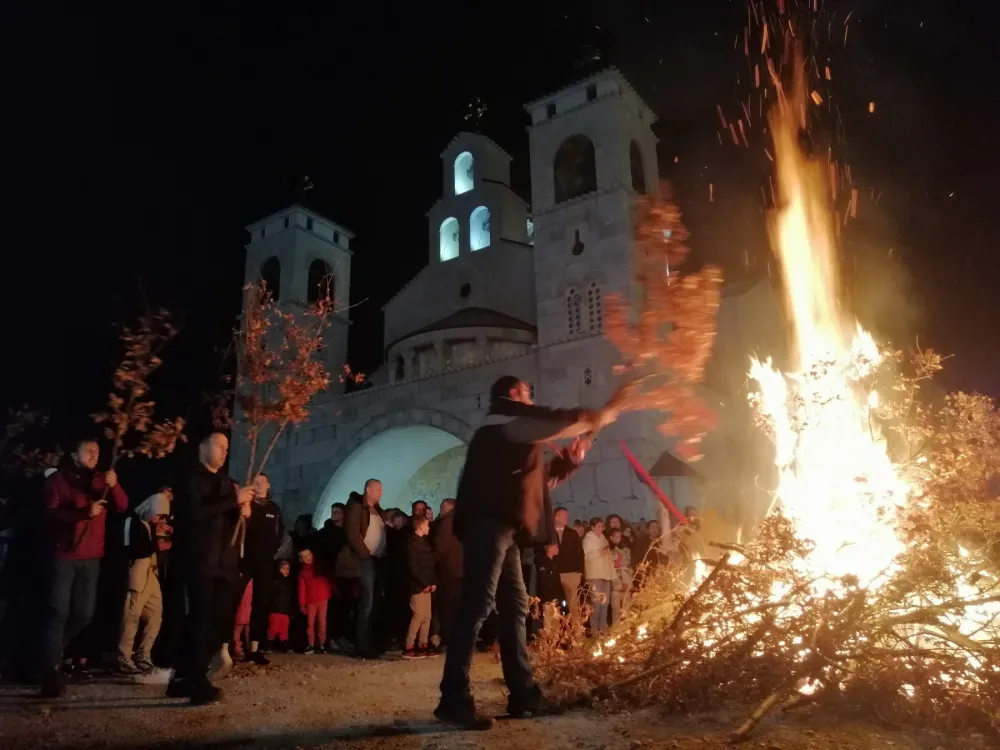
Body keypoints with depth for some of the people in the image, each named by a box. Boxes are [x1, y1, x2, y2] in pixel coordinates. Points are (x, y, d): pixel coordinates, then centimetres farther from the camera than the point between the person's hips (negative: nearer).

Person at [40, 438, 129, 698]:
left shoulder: (102, 480, 12)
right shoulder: (58, 480, 2)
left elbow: (122, 507, 0)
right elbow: (51, 514, -10)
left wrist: (114, 486, -19)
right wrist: (84, 512, -23)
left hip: (92, 557, 4)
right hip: (64, 555, -4)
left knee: (85, 614, 7)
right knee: (59, 612, -8)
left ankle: (54, 651, 30)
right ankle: (52, 670, -4)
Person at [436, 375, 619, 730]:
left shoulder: (509, 434, 31)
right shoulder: (504, 420, 3)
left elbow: (533, 478, 36)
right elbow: (554, 421, -6)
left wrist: (568, 460, 28)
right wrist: (596, 417, 9)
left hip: (501, 527, 11)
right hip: (489, 524, -11)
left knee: (515, 607, 10)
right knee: (476, 606, -15)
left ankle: (523, 694, 14)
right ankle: (454, 699, -15)